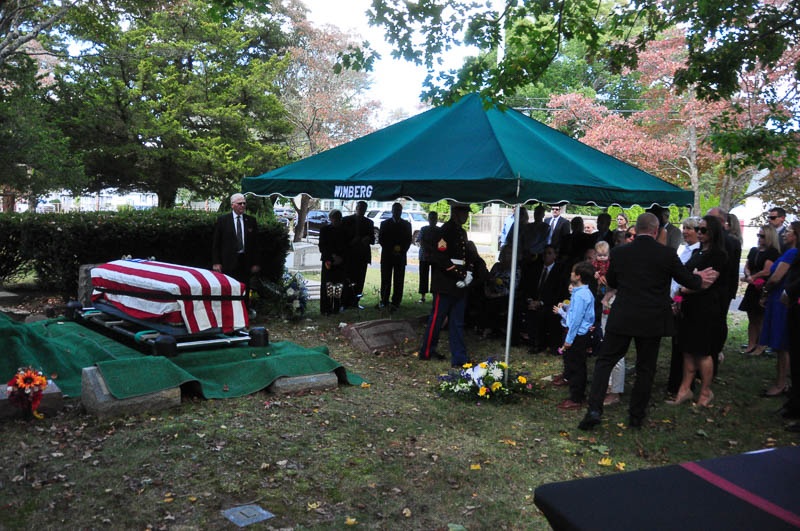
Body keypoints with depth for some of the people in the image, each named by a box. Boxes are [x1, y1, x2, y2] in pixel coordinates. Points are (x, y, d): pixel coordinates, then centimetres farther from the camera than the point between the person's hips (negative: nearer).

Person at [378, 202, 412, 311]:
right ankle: (384, 300, 12)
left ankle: (395, 303, -1)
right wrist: (391, 249, -7)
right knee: (385, 280, 2)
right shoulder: (385, 223, 9)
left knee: (398, 281, -3)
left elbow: (408, 241, 8)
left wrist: (401, 251, -8)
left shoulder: (406, 224, 10)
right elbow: (380, 239, 5)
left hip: (400, 256, 0)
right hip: (387, 255, 0)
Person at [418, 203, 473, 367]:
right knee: (436, 318, 3)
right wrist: (459, 273, -19)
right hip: (445, 285, -8)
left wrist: (467, 272, 5)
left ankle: (459, 359, 12)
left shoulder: (462, 232, 14)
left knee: (457, 322, 9)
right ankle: (426, 352, 19)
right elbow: (439, 257, -21)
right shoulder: (446, 230, -13)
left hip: (459, 285, 8)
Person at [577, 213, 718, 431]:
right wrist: (700, 279, 27)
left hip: (621, 318, 0)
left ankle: (594, 410, -4)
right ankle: (636, 417, 19)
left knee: (604, 362, 7)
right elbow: (689, 281, 5)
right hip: (652, 321, 0)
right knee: (645, 369, 12)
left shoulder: (618, 252, -3)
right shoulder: (667, 254, -8)